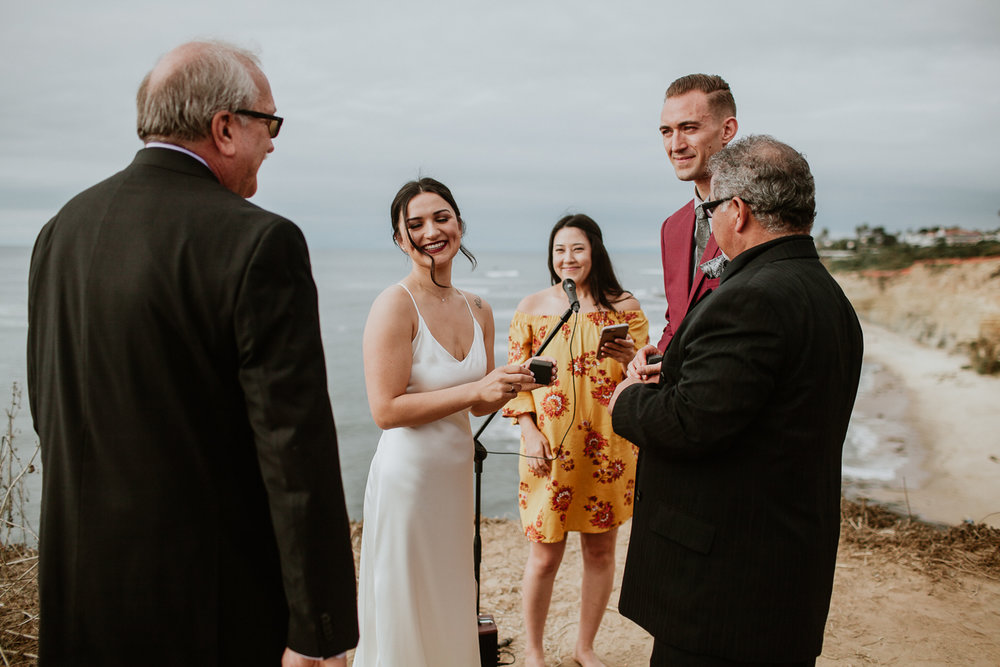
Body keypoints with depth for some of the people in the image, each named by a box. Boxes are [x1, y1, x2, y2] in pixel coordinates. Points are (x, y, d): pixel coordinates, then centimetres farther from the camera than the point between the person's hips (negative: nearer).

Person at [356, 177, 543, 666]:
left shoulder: (479, 311, 6)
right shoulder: (396, 305, -15)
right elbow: (386, 410, -21)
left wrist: (512, 385, -7)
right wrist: (477, 389, -22)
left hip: (459, 471, 7)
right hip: (408, 474, -6)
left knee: (452, 607, 20)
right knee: (406, 619, 9)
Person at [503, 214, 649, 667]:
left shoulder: (625, 307, 3)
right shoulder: (532, 308, 2)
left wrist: (628, 358, -22)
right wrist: (530, 433, -9)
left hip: (608, 448, 1)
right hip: (549, 450, -1)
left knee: (601, 550, 12)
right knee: (545, 556, 5)